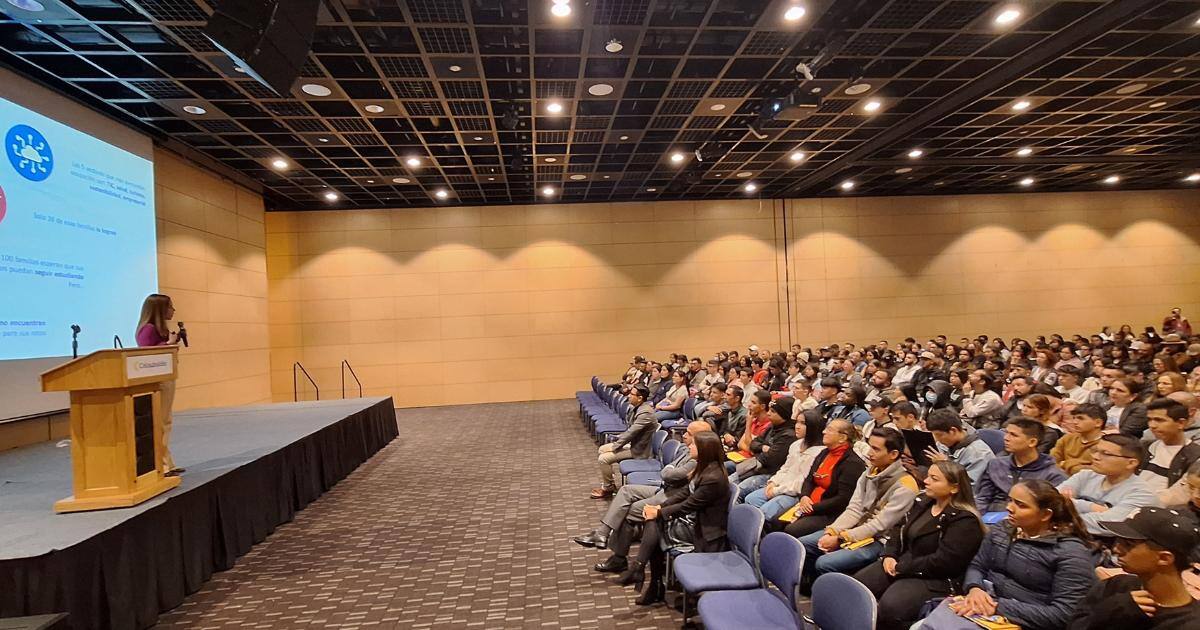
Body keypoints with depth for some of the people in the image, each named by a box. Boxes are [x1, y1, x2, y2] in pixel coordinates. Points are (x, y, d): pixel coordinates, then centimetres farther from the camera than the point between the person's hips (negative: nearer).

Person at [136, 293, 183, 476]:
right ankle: (159, 466, -3)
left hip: (166, 379, 11)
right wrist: (168, 343, -19)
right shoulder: (148, 329, -14)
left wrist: (173, 341, 6)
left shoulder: (161, 328, 14)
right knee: (158, 424, -7)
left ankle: (166, 464, 21)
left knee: (166, 422, 14)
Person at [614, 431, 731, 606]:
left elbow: (687, 506, -21)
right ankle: (655, 586, -5)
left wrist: (658, 513, -13)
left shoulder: (713, 478, -25)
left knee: (653, 524, -17)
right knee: (652, 523, -10)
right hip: (694, 521, 9)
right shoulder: (704, 469, 5)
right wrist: (661, 507, -2)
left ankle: (638, 570, -5)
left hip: (704, 533, -9)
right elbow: (685, 495, 10)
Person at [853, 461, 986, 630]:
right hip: (902, 563, 8)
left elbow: (943, 562, -22)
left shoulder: (964, 521, -15)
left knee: (890, 606, -31)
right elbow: (898, 529, 14)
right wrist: (888, 556, -4)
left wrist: (901, 568, -16)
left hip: (935, 579, -8)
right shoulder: (923, 502, 10)